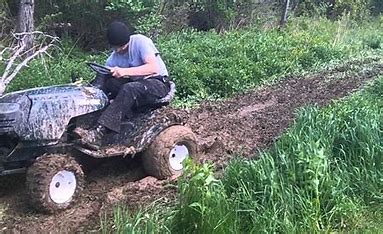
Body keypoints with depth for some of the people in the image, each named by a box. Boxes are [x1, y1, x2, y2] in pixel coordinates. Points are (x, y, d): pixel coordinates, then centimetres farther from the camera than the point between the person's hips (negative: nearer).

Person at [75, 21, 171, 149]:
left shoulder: (140, 41, -12)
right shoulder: (115, 56, 6)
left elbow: (153, 67, -23)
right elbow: (104, 75, 1)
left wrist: (125, 71, -30)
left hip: (158, 83, -6)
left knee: (128, 89, -36)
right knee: (108, 83, -21)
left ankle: (98, 134, -41)